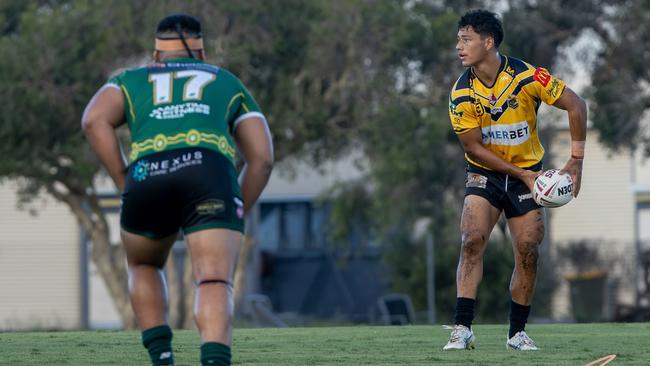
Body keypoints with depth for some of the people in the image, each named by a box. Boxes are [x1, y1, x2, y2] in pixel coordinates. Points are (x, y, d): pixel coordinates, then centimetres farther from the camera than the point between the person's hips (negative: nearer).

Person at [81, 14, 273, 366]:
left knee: (143, 267, 28)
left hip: (147, 175, 1)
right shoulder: (228, 83, 34)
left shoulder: (130, 81, 32)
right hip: (211, 170, -1)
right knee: (215, 283, -11)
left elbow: (94, 120, 9)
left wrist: (125, 184, 10)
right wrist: (236, 216, 27)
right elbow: (262, 158, 22)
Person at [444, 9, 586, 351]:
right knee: (472, 241, -19)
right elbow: (474, 147, -10)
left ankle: (517, 332, 11)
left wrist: (576, 160, -15)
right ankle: (462, 329, -20)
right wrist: (521, 174, -16)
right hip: (485, 173, 0)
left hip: (527, 173, 0)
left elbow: (575, 105, -11)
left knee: (528, 253, -4)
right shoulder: (461, 93, -14)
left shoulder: (526, 76, -18)